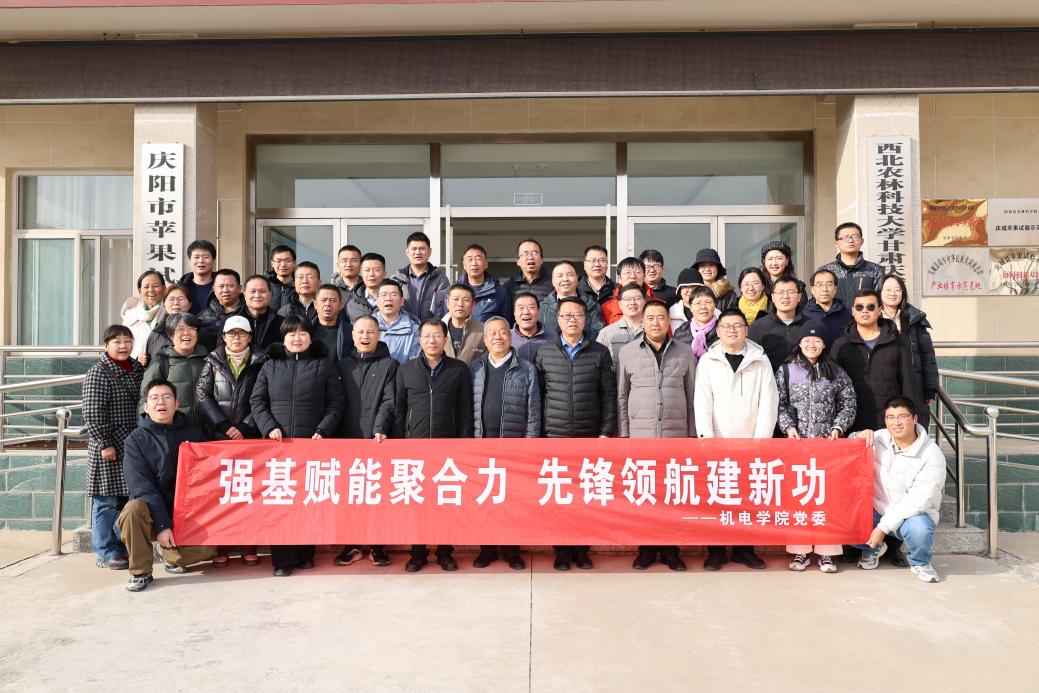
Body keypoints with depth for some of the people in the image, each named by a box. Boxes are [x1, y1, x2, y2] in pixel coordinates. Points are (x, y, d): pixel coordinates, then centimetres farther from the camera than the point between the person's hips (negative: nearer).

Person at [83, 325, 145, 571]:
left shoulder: (138, 370, 11)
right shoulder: (98, 373, -9)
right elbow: (92, 414, -13)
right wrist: (104, 444, -16)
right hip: (109, 448, -6)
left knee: (127, 498, 12)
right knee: (107, 501, 0)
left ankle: (123, 546, 23)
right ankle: (106, 552, 8)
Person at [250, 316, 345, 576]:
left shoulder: (323, 366, 8)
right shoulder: (270, 366, 12)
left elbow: (336, 402, 4)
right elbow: (256, 401, 9)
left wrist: (323, 430, -7)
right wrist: (269, 427, -6)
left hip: (313, 443, -1)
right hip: (278, 443, 1)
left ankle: (306, 554, 13)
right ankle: (282, 559, 5)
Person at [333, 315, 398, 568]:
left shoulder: (389, 365, 5)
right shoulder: (341, 365, 14)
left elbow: (388, 402, -4)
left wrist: (379, 429, -17)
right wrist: (336, 433, 1)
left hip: (377, 439, -3)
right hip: (347, 438, 3)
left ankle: (377, 545, 10)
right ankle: (351, 544, 16)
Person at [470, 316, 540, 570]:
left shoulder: (526, 369, 2)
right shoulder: (474, 368, 8)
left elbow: (533, 410, 0)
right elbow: (467, 407, 7)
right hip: (481, 444, 2)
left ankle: (511, 549, 17)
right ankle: (487, 548, 20)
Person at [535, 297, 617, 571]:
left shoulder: (600, 353, 4)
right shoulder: (544, 353, 6)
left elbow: (609, 394, 3)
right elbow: (537, 395, 6)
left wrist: (607, 431, -3)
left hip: (590, 435, 0)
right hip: (554, 436, 0)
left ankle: (581, 548, 17)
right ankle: (562, 549, 15)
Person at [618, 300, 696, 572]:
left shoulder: (685, 354, 7)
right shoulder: (627, 352, 4)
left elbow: (692, 397, 8)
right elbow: (621, 396, 5)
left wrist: (693, 434, 5)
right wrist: (622, 434, 0)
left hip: (676, 434, 1)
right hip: (640, 434, 0)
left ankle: (670, 548, 18)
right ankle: (647, 547, 17)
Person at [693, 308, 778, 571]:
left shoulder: (760, 360, 5)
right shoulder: (707, 361, 3)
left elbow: (768, 402, 0)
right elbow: (702, 402, -3)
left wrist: (761, 438, -7)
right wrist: (707, 438, -12)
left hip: (751, 443, 1)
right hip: (717, 443, -1)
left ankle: (744, 549, 19)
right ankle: (715, 551, 13)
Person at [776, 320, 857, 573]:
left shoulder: (836, 372, 9)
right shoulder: (786, 370, 7)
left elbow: (848, 404, 9)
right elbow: (779, 403, 5)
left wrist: (838, 428, -3)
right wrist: (788, 426, -8)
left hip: (828, 441, 0)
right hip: (797, 440, 0)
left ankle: (826, 552, 6)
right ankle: (800, 550, 6)